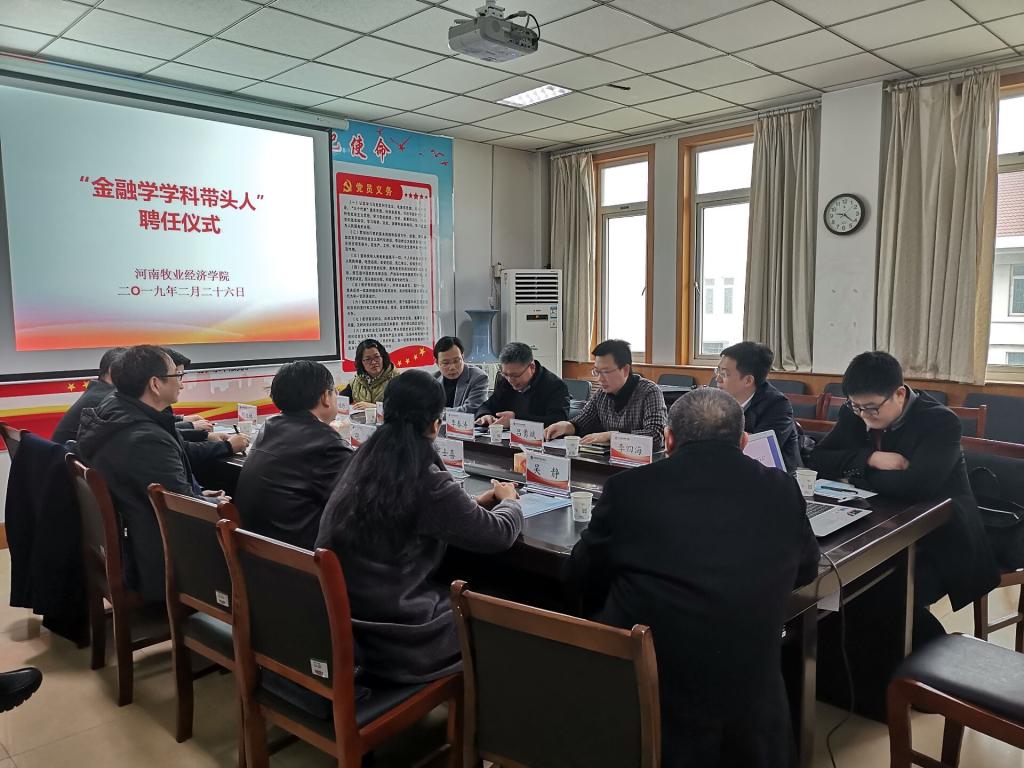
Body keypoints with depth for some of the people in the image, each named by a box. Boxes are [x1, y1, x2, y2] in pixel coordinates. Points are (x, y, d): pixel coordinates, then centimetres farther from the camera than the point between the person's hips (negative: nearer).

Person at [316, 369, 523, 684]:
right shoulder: (427, 481, -22)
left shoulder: (365, 461, -1)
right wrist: (509, 499, 13)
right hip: (388, 635, -7)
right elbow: (499, 534, -9)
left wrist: (476, 502, 22)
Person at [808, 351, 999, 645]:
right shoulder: (854, 414, -1)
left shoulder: (940, 422, -19)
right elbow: (818, 459, -3)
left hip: (939, 542, -5)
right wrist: (870, 458, -20)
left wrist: (856, 471, -17)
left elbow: (914, 485, -33)